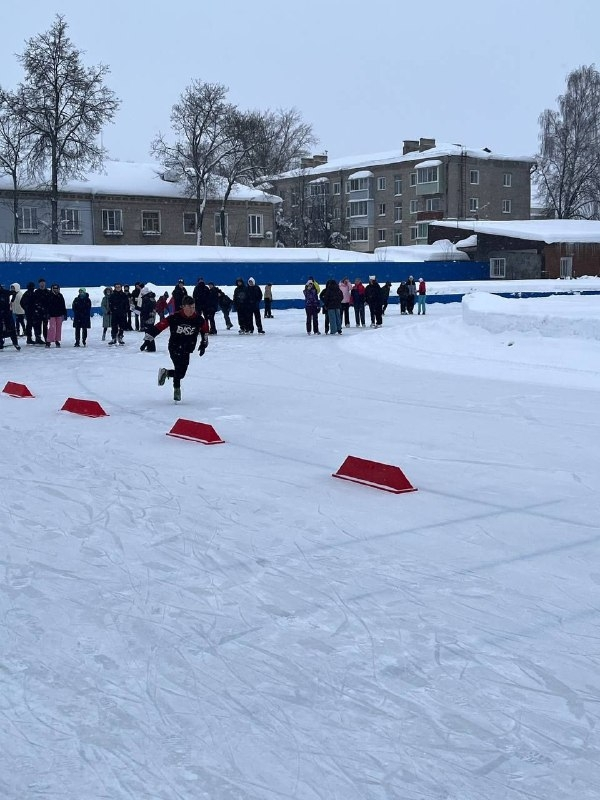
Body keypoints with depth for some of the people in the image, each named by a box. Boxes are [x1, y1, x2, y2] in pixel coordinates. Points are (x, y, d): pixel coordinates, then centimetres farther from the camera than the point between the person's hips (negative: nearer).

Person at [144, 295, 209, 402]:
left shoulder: (199, 319, -7)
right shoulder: (174, 317, -17)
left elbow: (205, 329, 10)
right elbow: (161, 325, -14)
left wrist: (204, 344, 12)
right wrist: (149, 335, -20)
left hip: (187, 349, 4)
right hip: (174, 346, -4)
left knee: (181, 373, 4)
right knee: (179, 368, -18)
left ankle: (165, 373, 33)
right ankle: (177, 389, -2)